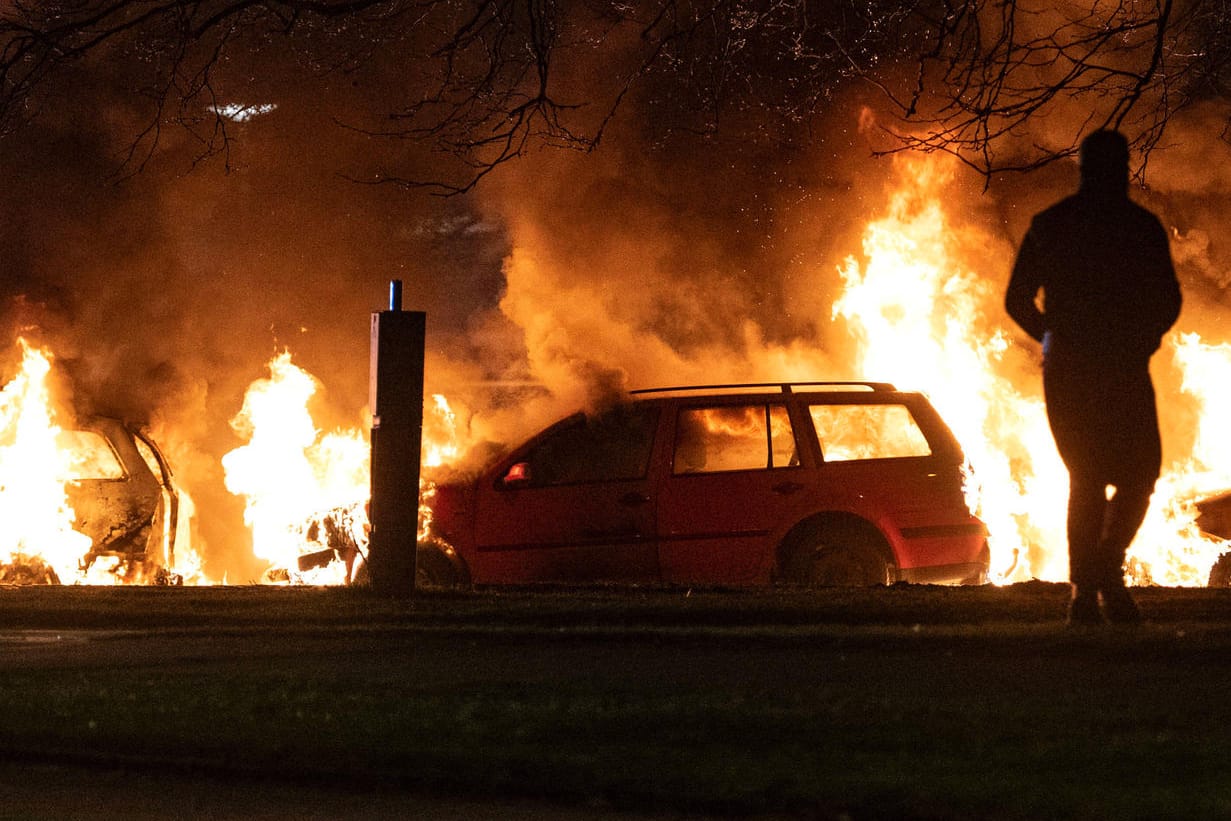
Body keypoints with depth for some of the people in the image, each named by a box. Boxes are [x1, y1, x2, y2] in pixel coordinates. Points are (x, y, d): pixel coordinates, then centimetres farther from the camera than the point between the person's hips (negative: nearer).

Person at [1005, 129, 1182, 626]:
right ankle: (1109, 566, -15)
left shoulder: (1047, 225, 7)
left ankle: (1085, 593, 0)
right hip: (1123, 371, -3)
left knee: (1086, 480, 10)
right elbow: (1168, 301, -3)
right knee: (1137, 474, 8)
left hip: (1065, 373, 3)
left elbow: (1017, 300, 8)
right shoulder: (1141, 226, -3)